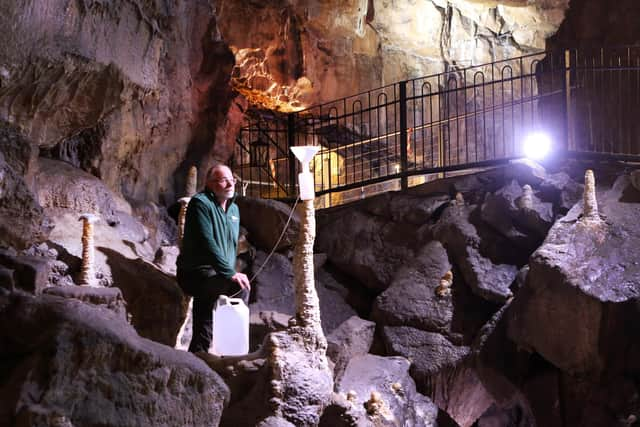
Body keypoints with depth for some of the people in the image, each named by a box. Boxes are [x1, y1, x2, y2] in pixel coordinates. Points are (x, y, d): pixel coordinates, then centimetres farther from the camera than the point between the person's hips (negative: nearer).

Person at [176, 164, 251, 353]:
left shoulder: (234, 209, 15)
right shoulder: (200, 203, -13)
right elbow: (207, 243, -23)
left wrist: (231, 271, 15)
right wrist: (230, 273, -28)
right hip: (196, 274, -10)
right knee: (241, 287, -27)